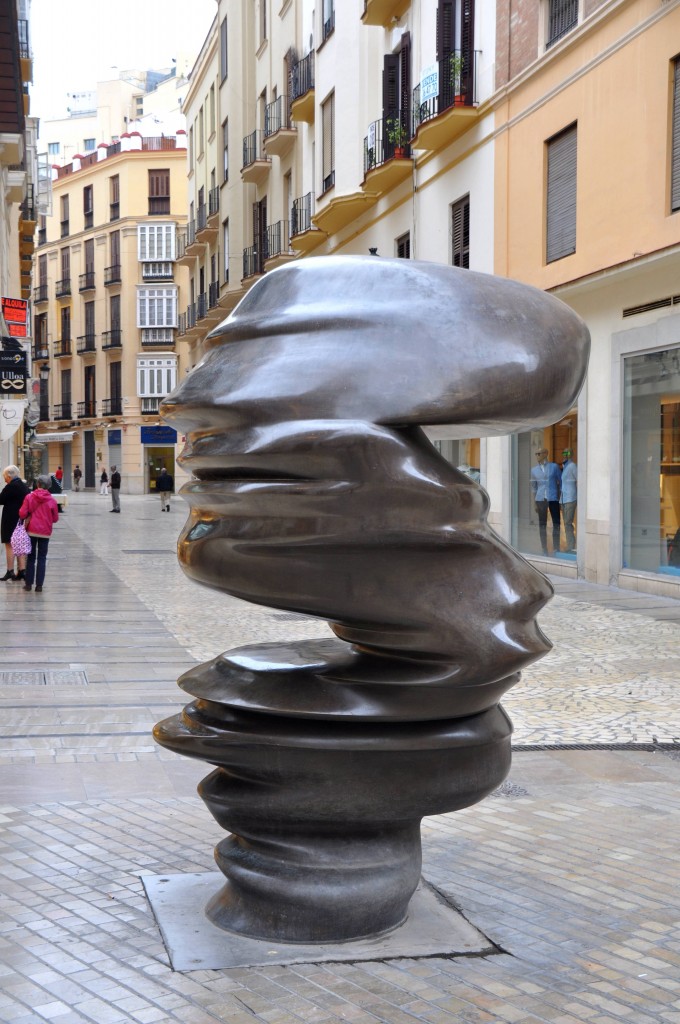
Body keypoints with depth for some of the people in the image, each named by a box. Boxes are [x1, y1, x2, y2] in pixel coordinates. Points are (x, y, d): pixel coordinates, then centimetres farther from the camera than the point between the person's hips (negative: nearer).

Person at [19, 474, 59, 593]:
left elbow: (22, 514, -10)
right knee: (42, 558, 5)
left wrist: (30, 515, 11)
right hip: (45, 532, 0)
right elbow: (55, 518, 0)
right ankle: (39, 585, 1)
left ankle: (28, 583, 13)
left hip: (31, 530, 0)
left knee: (31, 557, 12)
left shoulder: (29, 497, -7)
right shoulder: (52, 500, -6)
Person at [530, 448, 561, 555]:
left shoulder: (554, 466, 2)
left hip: (553, 499, -1)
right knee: (542, 524, 4)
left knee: (556, 523, -2)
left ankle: (556, 549, 5)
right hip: (540, 499, 1)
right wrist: (534, 504, 10)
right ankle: (544, 549, 10)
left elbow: (561, 482, 7)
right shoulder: (534, 470, 7)